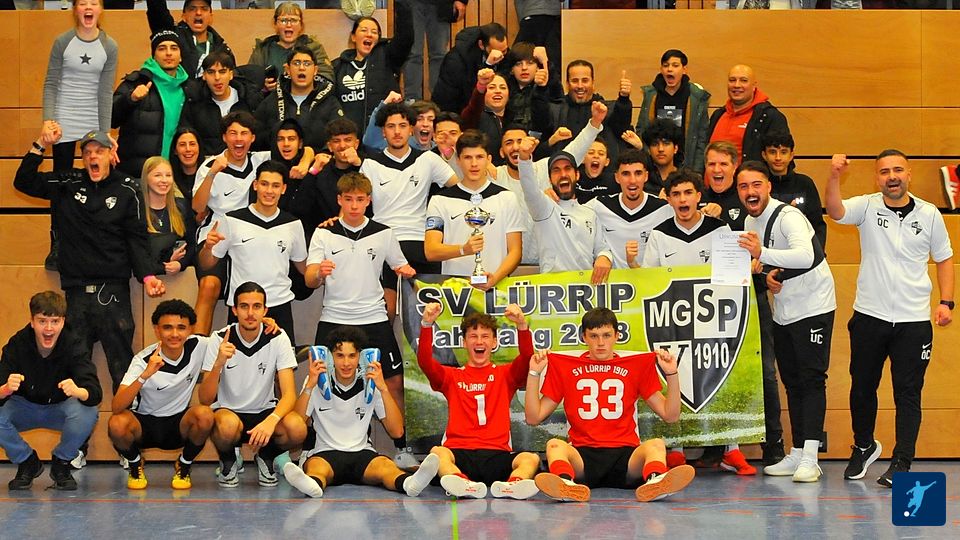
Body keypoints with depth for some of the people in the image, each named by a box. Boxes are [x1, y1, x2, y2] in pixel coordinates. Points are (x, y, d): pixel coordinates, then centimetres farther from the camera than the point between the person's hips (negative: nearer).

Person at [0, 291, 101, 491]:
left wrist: (77, 391, -58)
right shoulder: (17, 344, -20)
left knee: (87, 413, -33)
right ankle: (28, 463, 1)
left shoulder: (74, 344, -23)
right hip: (25, 407, 1)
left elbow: (95, 394, -34)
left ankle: (61, 465, -4)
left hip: (61, 408, -1)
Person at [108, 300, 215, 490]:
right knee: (117, 424, -34)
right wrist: (145, 375, -44)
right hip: (144, 424, -2)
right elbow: (116, 407, -31)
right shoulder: (143, 360, -20)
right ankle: (135, 465, 0)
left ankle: (184, 466, -2)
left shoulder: (198, 346, -13)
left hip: (179, 425, 2)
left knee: (204, 415, -31)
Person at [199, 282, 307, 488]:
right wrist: (219, 363, -35)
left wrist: (271, 421, -36)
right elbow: (204, 400, -17)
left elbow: (289, 394, -15)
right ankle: (228, 461, -1)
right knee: (228, 425, -38)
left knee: (297, 429, -31)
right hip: (228, 411, -1)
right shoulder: (220, 339, -12)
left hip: (265, 412, 2)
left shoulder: (278, 339, -10)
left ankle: (266, 457, 5)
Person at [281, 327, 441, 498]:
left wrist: (383, 388, -9)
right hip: (325, 452, -1)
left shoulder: (370, 383, 6)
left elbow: (396, 431, 0)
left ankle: (408, 483, -65)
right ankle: (313, 484, -70)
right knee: (316, 467, -36)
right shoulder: (317, 382, 4)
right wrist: (309, 386, -15)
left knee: (385, 465, -33)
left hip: (362, 452, 1)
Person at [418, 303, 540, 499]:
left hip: (497, 453, 1)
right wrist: (427, 324, -14)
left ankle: (510, 485, -59)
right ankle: (465, 484, -61)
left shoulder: (505, 375, 21)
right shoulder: (452, 376, 21)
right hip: (459, 453, -1)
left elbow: (527, 358, 0)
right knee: (437, 452, -33)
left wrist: (522, 326, -19)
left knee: (530, 459, -28)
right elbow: (425, 361, 2)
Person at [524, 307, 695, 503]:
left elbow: (670, 415, 13)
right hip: (582, 456, 0)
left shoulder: (637, 366, 15)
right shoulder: (564, 367, 14)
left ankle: (655, 480, -63)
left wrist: (671, 374, 0)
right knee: (555, 445, -30)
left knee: (656, 444, -30)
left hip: (625, 454, 0)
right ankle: (566, 483, -62)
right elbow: (533, 417, 12)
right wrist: (534, 374, 2)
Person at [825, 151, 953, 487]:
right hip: (869, 317, 0)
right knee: (862, 388, 12)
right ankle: (863, 447, 33)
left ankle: (901, 462, 2)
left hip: (914, 320, 0)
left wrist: (946, 302, 1)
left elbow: (944, 258, 11)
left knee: (908, 393, -2)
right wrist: (835, 177, -38)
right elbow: (835, 211, -21)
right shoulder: (867, 207, -1)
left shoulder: (929, 214, 2)